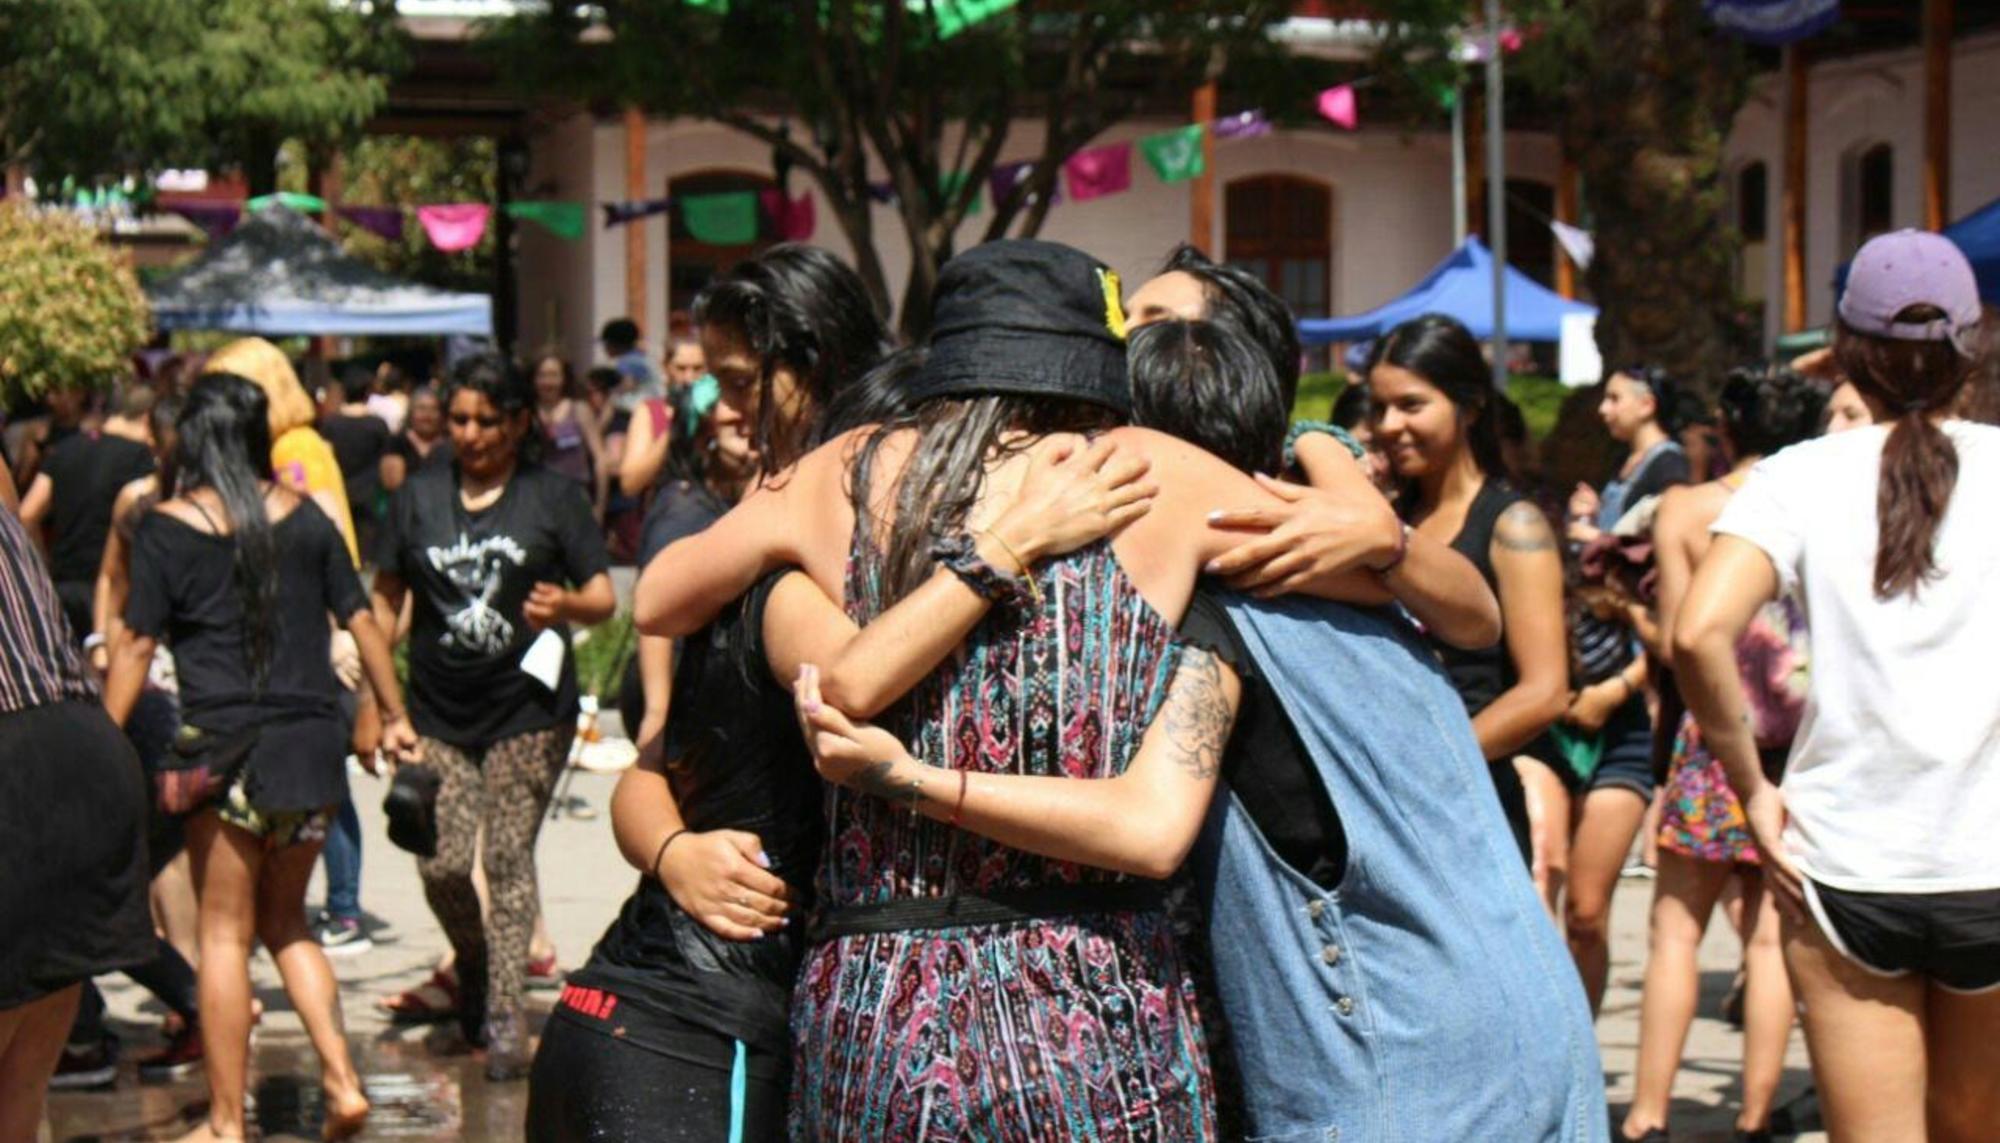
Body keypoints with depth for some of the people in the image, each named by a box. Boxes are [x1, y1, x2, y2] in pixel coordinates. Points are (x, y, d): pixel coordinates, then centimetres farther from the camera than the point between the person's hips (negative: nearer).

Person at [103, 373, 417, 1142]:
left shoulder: (168, 527, -3)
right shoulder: (304, 516, 6)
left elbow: (136, 647, -5)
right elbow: (361, 621, 10)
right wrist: (394, 717, 20)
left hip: (228, 749, -4)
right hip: (313, 745, 4)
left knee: (226, 934, 5)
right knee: (285, 921, 18)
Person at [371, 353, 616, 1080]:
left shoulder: (553, 497, 4)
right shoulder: (417, 498, 10)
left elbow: (604, 598, 3)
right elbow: (386, 599, 13)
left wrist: (565, 604, -20)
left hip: (528, 710, -2)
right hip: (439, 712, 2)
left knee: (508, 858, -7)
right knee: (442, 866, -5)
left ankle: (505, 1020, 0)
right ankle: (473, 966, 25)